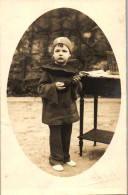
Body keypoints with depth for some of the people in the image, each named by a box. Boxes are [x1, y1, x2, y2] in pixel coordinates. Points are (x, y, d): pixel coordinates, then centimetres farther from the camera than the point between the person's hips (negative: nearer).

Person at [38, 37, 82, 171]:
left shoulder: (72, 71, 6)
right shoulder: (48, 71, -8)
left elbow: (78, 89, 13)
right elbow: (41, 87, -7)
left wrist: (77, 83, -9)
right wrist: (54, 87, -23)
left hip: (69, 109, 5)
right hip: (54, 110, -5)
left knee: (67, 134, 16)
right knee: (55, 135, 3)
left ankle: (65, 157, 32)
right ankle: (55, 159, 19)